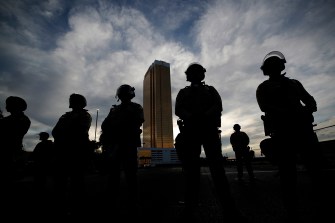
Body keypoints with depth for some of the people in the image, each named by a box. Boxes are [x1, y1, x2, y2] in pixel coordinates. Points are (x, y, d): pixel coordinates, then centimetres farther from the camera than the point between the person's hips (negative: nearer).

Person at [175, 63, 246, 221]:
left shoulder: (211, 90, 20)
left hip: (210, 130, 0)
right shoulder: (183, 92, 21)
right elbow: (178, 110, 4)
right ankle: (191, 206, 8)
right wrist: (192, 117, -16)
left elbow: (218, 106, 3)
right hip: (190, 131, 1)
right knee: (191, 168, 0)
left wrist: (204, 116, -16)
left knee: (217, 167, -5)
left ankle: (229, 208, -1)